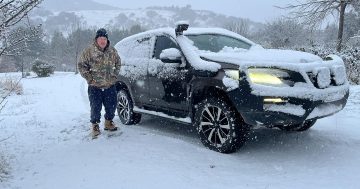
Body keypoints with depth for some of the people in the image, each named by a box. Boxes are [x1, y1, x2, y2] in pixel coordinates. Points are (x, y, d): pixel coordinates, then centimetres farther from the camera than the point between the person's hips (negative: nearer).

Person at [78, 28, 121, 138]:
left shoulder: (112, 51, 6)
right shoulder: (89, 51, -6)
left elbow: (118, 63, 19)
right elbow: (81, 65, -3)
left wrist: (114, 75, 8)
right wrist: (89, 78, -8)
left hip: (110, 85, 4)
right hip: (95, 86, -4)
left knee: (111, 106, 12)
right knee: (95, 108, 1)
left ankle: (108, 123, 32)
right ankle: (95, 126, 18)